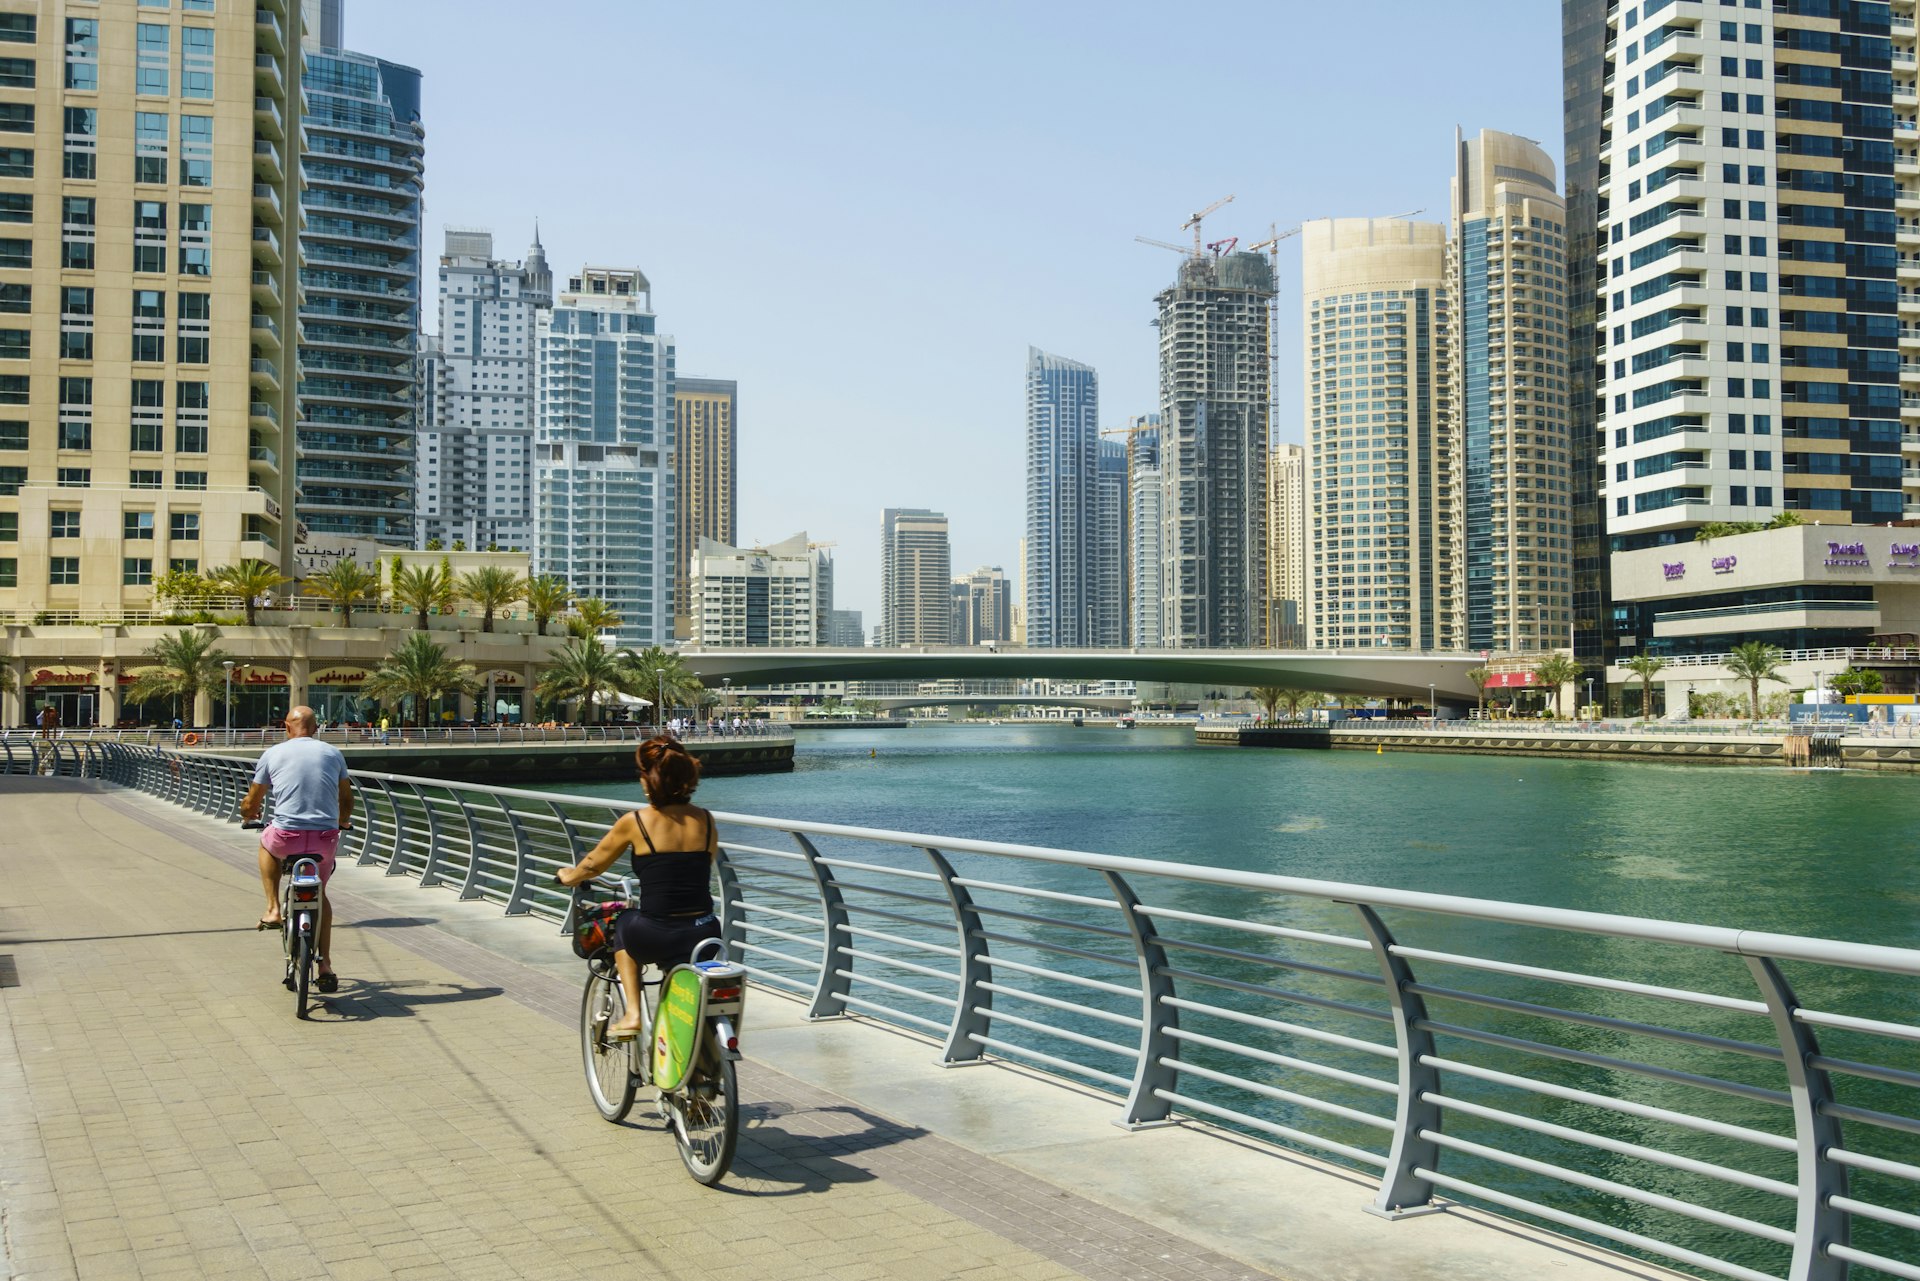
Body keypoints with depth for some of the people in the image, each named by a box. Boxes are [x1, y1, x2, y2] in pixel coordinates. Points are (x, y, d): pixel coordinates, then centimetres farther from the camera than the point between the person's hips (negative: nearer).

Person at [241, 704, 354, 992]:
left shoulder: (273, 754, 6)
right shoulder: (333, 753, 10)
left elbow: (251, 803, 12)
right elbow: (346, 801, 18)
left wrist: (248, 814, 36)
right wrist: (342, 821, 39)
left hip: (287, 838, -2)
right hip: (325, 839, 2)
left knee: (266, 841, 35)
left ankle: (273, 909, 25)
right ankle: (325, 966, 20)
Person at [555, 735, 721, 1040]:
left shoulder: (635, 822, -5)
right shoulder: (705, 820, 2)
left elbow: (591, 867, 11)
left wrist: (568, 876, 33)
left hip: (656, 938, -2)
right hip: (706, 935, 2)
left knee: (624, 924, 31)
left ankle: (632, 1013, 21)